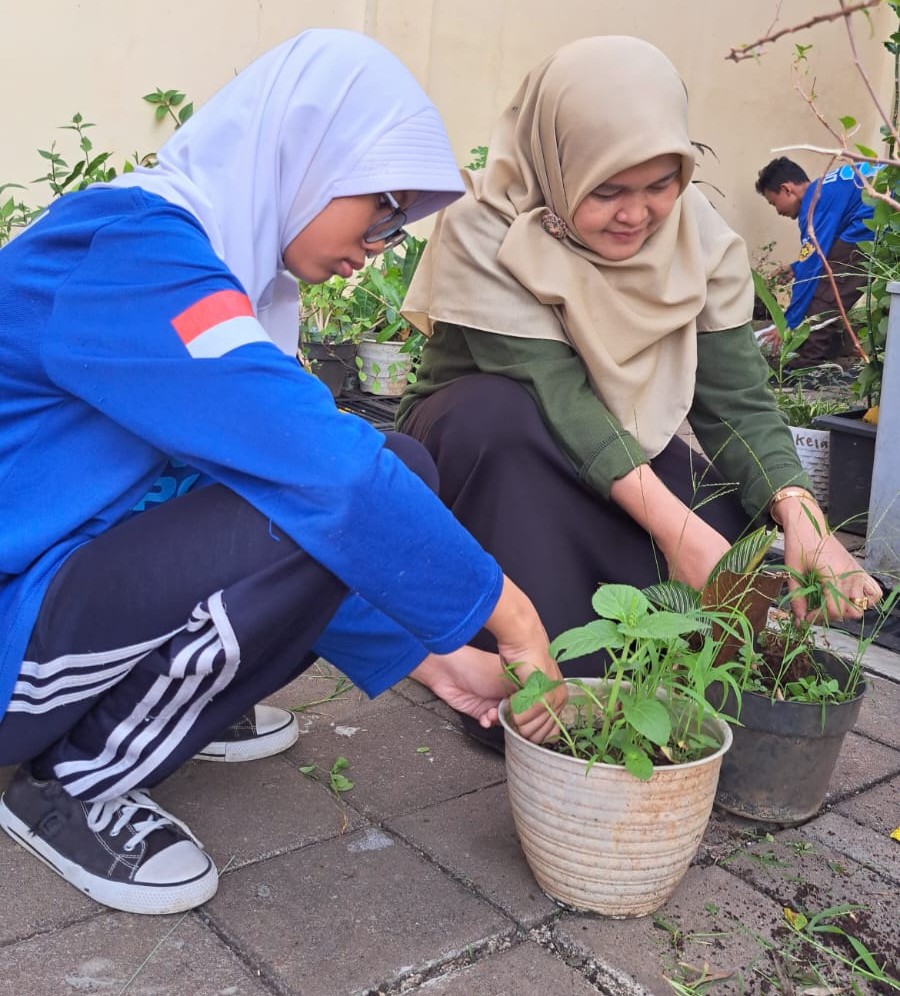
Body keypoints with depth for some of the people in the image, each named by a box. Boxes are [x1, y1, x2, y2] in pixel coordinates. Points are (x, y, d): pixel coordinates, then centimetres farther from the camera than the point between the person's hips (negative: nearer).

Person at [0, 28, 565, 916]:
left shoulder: (225, 259, 5)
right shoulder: (133, 248, -24)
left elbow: (334, 455, 5)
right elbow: (319, 469, -31)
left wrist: (424, 652, 0)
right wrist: (509, 616, -20)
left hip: (105, 563, 9)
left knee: (396, 472, 0)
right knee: (315, 518, -30)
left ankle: (177, 703, 12)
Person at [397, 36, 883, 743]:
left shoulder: (699, 236, -11)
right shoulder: (484, 229, -23)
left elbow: (736, 398, -15)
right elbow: (552, 392, -33)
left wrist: (800, 514, -33)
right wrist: (674, 525, -41)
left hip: (625, 456, 3)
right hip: (484, 447, -3)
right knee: (500, 410, -37)